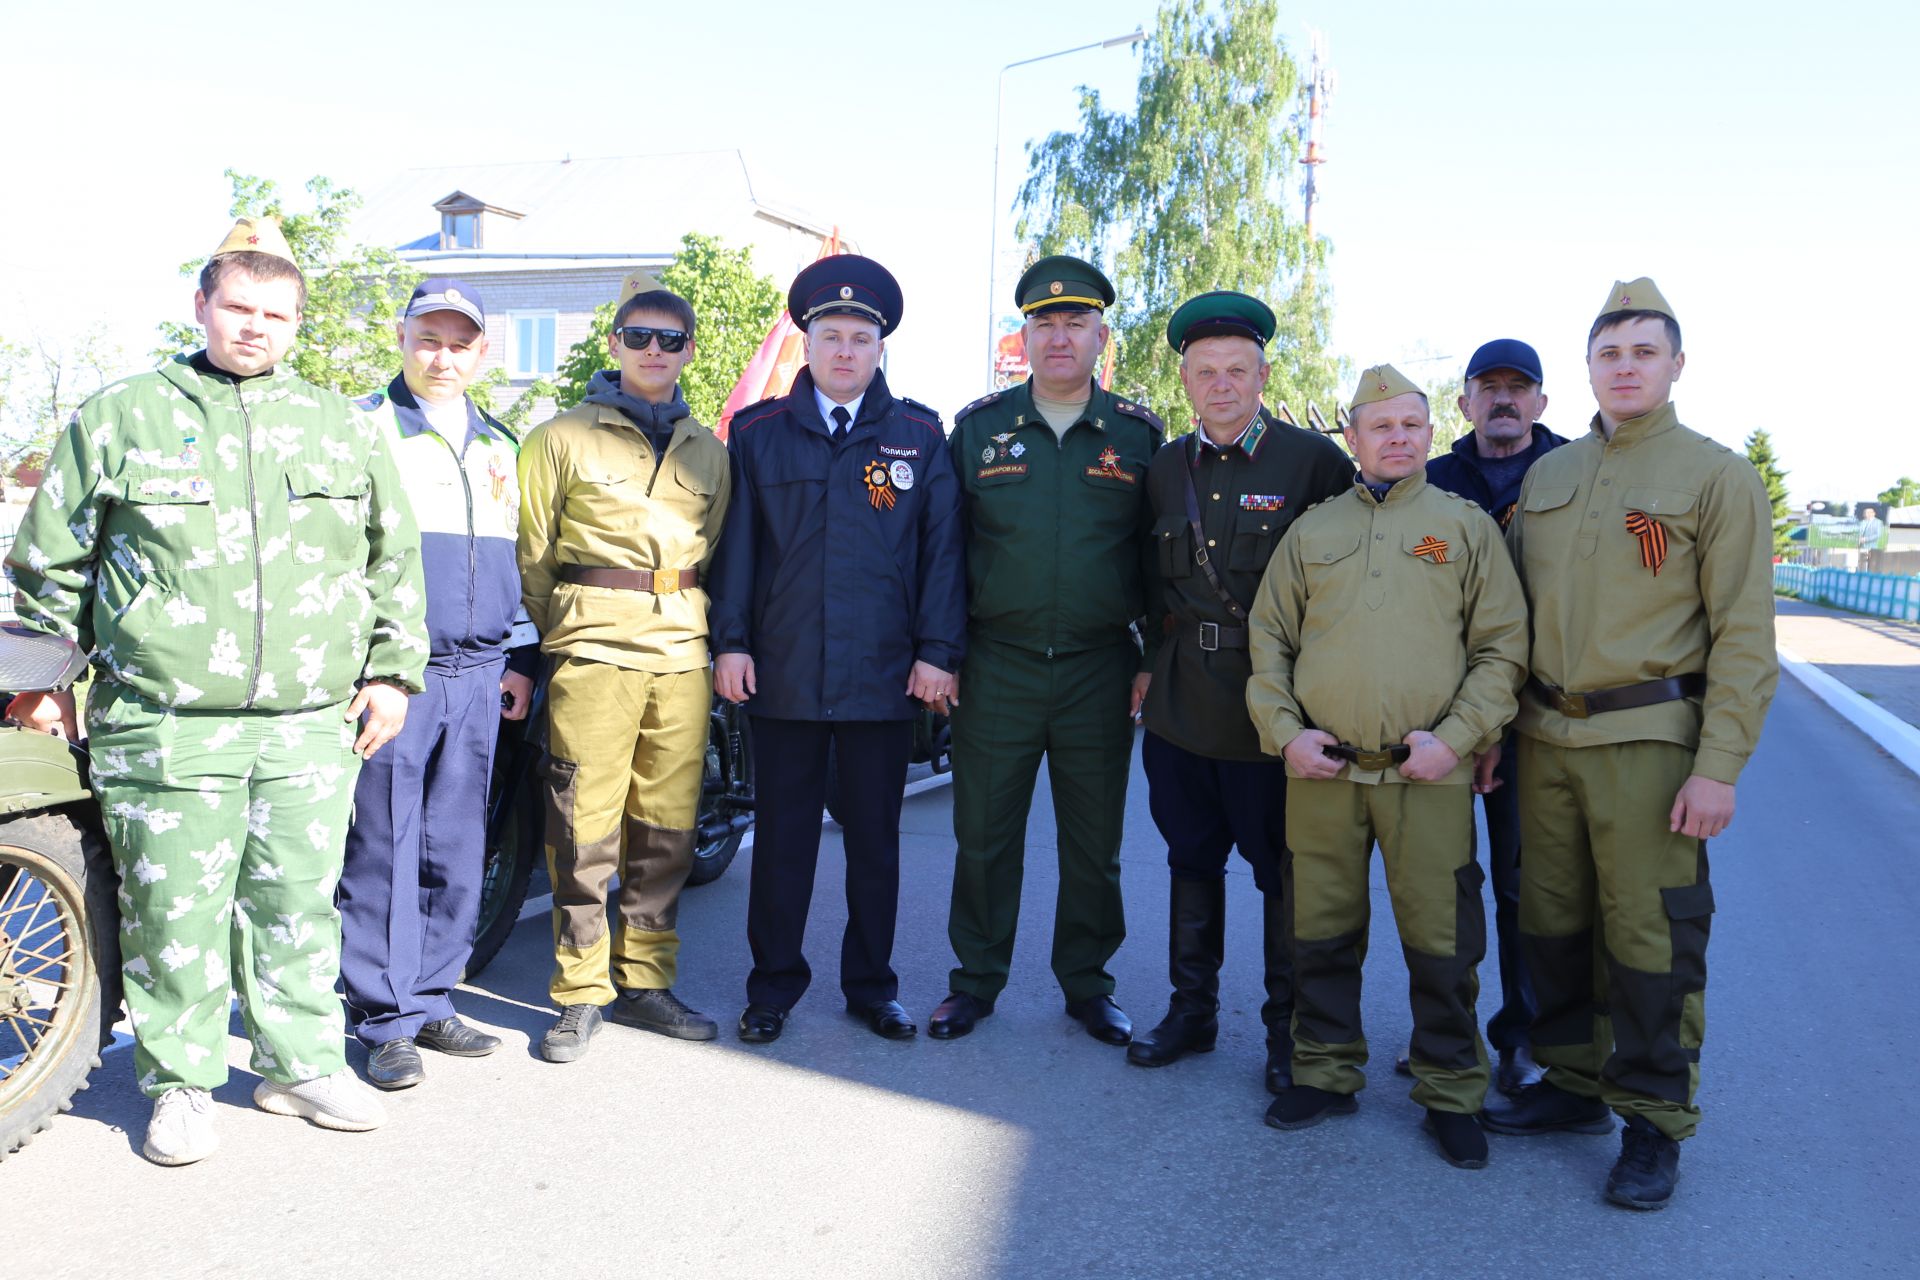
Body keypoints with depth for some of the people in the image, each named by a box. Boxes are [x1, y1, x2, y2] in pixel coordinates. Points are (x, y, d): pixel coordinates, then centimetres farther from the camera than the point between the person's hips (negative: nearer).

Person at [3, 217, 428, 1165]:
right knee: (173, 910, 3)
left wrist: (392, 669, 11)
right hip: (164, 725, -2)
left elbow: (395, 561, 17)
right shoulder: (120, 418, 6)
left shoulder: (345, 428, 13)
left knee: (299, 902, 9)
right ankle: (180, 1085, 19)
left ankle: (302, 1062, 24)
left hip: (311, 726, 2)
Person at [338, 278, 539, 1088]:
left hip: (478, 678, 5)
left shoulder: (497, 445, 17)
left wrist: (519, 659, 16)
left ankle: (430, 1001, 20)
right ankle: (387, 1020, 8)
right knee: (385, 854, -1)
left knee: (456, 853, 9)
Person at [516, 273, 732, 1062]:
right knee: (585, 827, -3)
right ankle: (580, 992, 9)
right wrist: (558, 638, 8)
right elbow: (532, 554, 8)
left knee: (667, 826, 6)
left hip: (682, 650, 4)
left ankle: (644, 981, 19)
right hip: (595, 648, -3)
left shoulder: (710, 452, 17)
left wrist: (706, 633, 14)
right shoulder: (562, 438, 6)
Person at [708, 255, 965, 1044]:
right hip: (783, 673, 0)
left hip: (885, 675, 0)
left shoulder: (920, 436, 7)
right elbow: (736, 542, 7)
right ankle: (774, 983, 22)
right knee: (782, 833, 7)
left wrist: (938, 651, -3)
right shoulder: (759, 432, 8)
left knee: (875, 837, 10)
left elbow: (942, 549, 4)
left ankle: (871, 985, 24)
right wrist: (730, 642, 0)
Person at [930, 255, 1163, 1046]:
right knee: (983, 833, 7)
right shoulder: (978, 426, 4)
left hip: (1101, 670, 0)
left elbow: (1160, 557, 7)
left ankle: (1087, 982, 27)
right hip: (996, 667, 0)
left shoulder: (1138, 435, 4)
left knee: (1094, 840, 10)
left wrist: (1153, 659, 2)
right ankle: (976, 980, 24)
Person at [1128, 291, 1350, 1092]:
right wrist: (1155, 653, 12)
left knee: (1283, 874, 6)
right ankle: (1192, 1011, 30)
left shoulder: (1314, 461, -5)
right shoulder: (1164, 470, 9)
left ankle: (1288, 1032, 22)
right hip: (1182, 706, 4)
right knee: (1191, 861, 15)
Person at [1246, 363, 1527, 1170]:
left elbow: (1503, 648, 3)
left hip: (1429, 772, -2)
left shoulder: (1466, 525, 7)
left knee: (1441, 942, 4)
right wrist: (1285, 731, -1)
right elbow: (1268, 640, 12)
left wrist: (1455, 737, -9)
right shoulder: (1312, 529, 12)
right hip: (1320, 769, 2)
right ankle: (1325, 1073, 28)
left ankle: (1450, 1093, 22)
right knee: (1322, 931, 12)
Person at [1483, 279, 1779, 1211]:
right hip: (1546, 738, 5)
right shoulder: (1547, 477, 12)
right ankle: (1572, 1083, 30)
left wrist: (1719, 765, -14)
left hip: (1648, 741, -5)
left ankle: (1654, 1124, 18)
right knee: (1552, 923, 13)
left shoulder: (1717, 476, -4)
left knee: (1649, 939, 1)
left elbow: (1743, 635, -8)